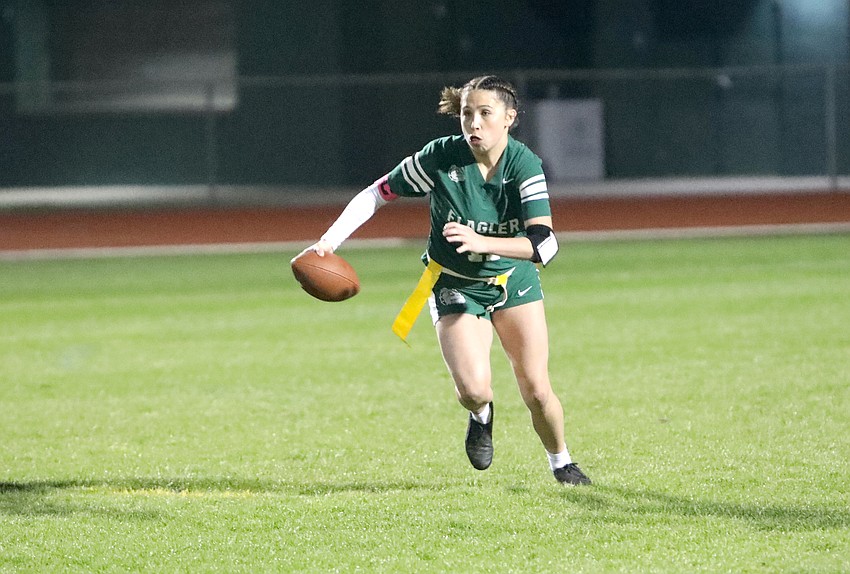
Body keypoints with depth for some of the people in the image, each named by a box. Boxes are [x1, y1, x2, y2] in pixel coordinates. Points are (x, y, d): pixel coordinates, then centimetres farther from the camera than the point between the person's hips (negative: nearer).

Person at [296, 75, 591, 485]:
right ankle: (481, 416, 19)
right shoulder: (440, 158, -21)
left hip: (514, 282, 1)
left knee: (536, 392, -4)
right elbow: (377, 194, -10)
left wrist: (482, 242, -47)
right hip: (456, 286, -1)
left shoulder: (524, 166, -21)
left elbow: (544, 243, -32)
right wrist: (331, 239, -23)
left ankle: (561, 463, 27)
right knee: (473, 389, -20)